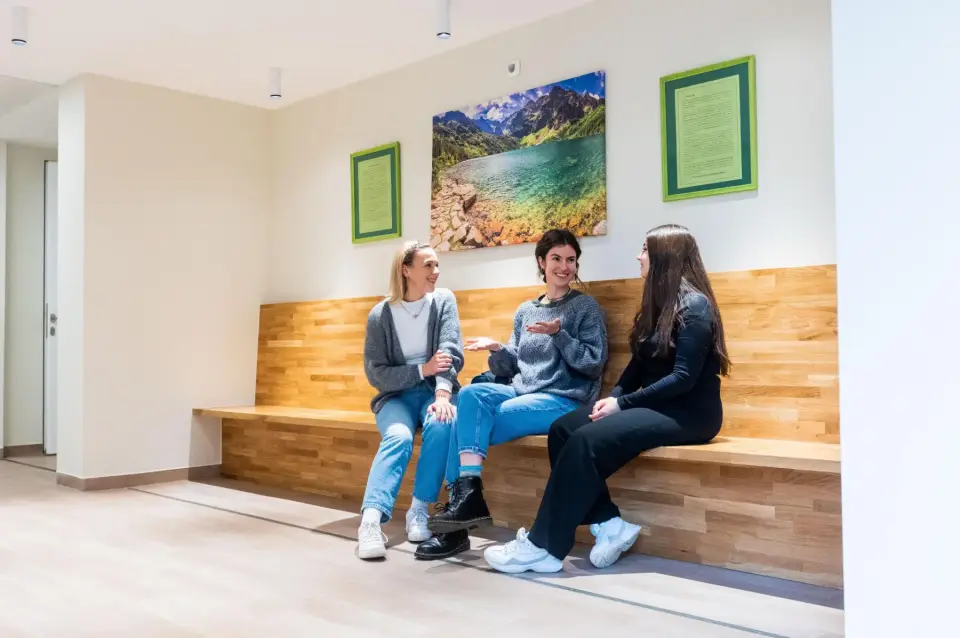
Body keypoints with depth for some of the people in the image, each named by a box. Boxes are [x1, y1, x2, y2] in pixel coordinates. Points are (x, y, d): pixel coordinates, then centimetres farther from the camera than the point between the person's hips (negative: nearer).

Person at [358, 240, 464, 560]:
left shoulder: (444, 300, -1)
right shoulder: (380, 315, -4)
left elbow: (451, 352, -13)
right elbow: (376, 373, -6)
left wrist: (442, 394, -29)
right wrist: (421, 369, -19)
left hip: (435, 390, 1)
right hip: (396, 394, -1)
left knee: (440, 425, -34)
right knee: (398, 436, -33)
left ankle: (419, 512, -23)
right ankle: (370, 521, -42)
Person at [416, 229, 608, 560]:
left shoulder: (586, 306, 3)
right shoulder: (525, 311, 17)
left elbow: (594, 364, -6)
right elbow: (514, 367, 15)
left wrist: (559, 334, -17)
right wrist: (497, 350, -5)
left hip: (565, 401, -5)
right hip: (520, 393, 5)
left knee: (470, 422, -24)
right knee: (471, 393, -26)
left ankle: (464, 497, -14)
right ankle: (464, 497, -27)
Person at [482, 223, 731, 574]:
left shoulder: (694, 305, -11)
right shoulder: (660, 302, 16)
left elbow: (683, 378, -19)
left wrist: (623, 404, -18)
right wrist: (614, 396, -5)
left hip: (688, 412, -9)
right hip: (654, 405, 9)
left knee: (588, 439, -28)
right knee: (562, 429, -13)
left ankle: (543, 546, -21)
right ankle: (610, 524, -14)